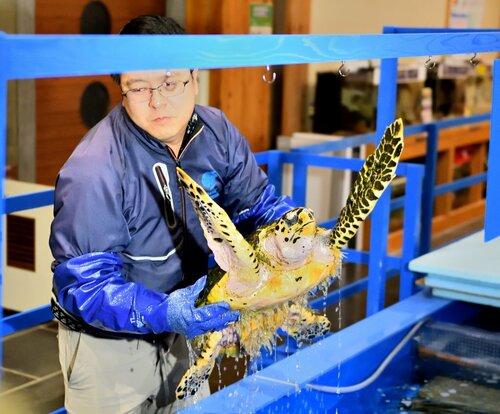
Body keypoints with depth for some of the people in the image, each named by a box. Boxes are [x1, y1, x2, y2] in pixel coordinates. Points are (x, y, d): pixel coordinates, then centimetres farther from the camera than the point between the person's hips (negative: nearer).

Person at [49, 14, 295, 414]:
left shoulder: (217, 132, -10)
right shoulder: (94, 170, -29)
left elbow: (257, 204, 1)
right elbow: (82, 284, -30)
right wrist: (161, 313, -43)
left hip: (178, 334, 6)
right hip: (106, 344, -6)